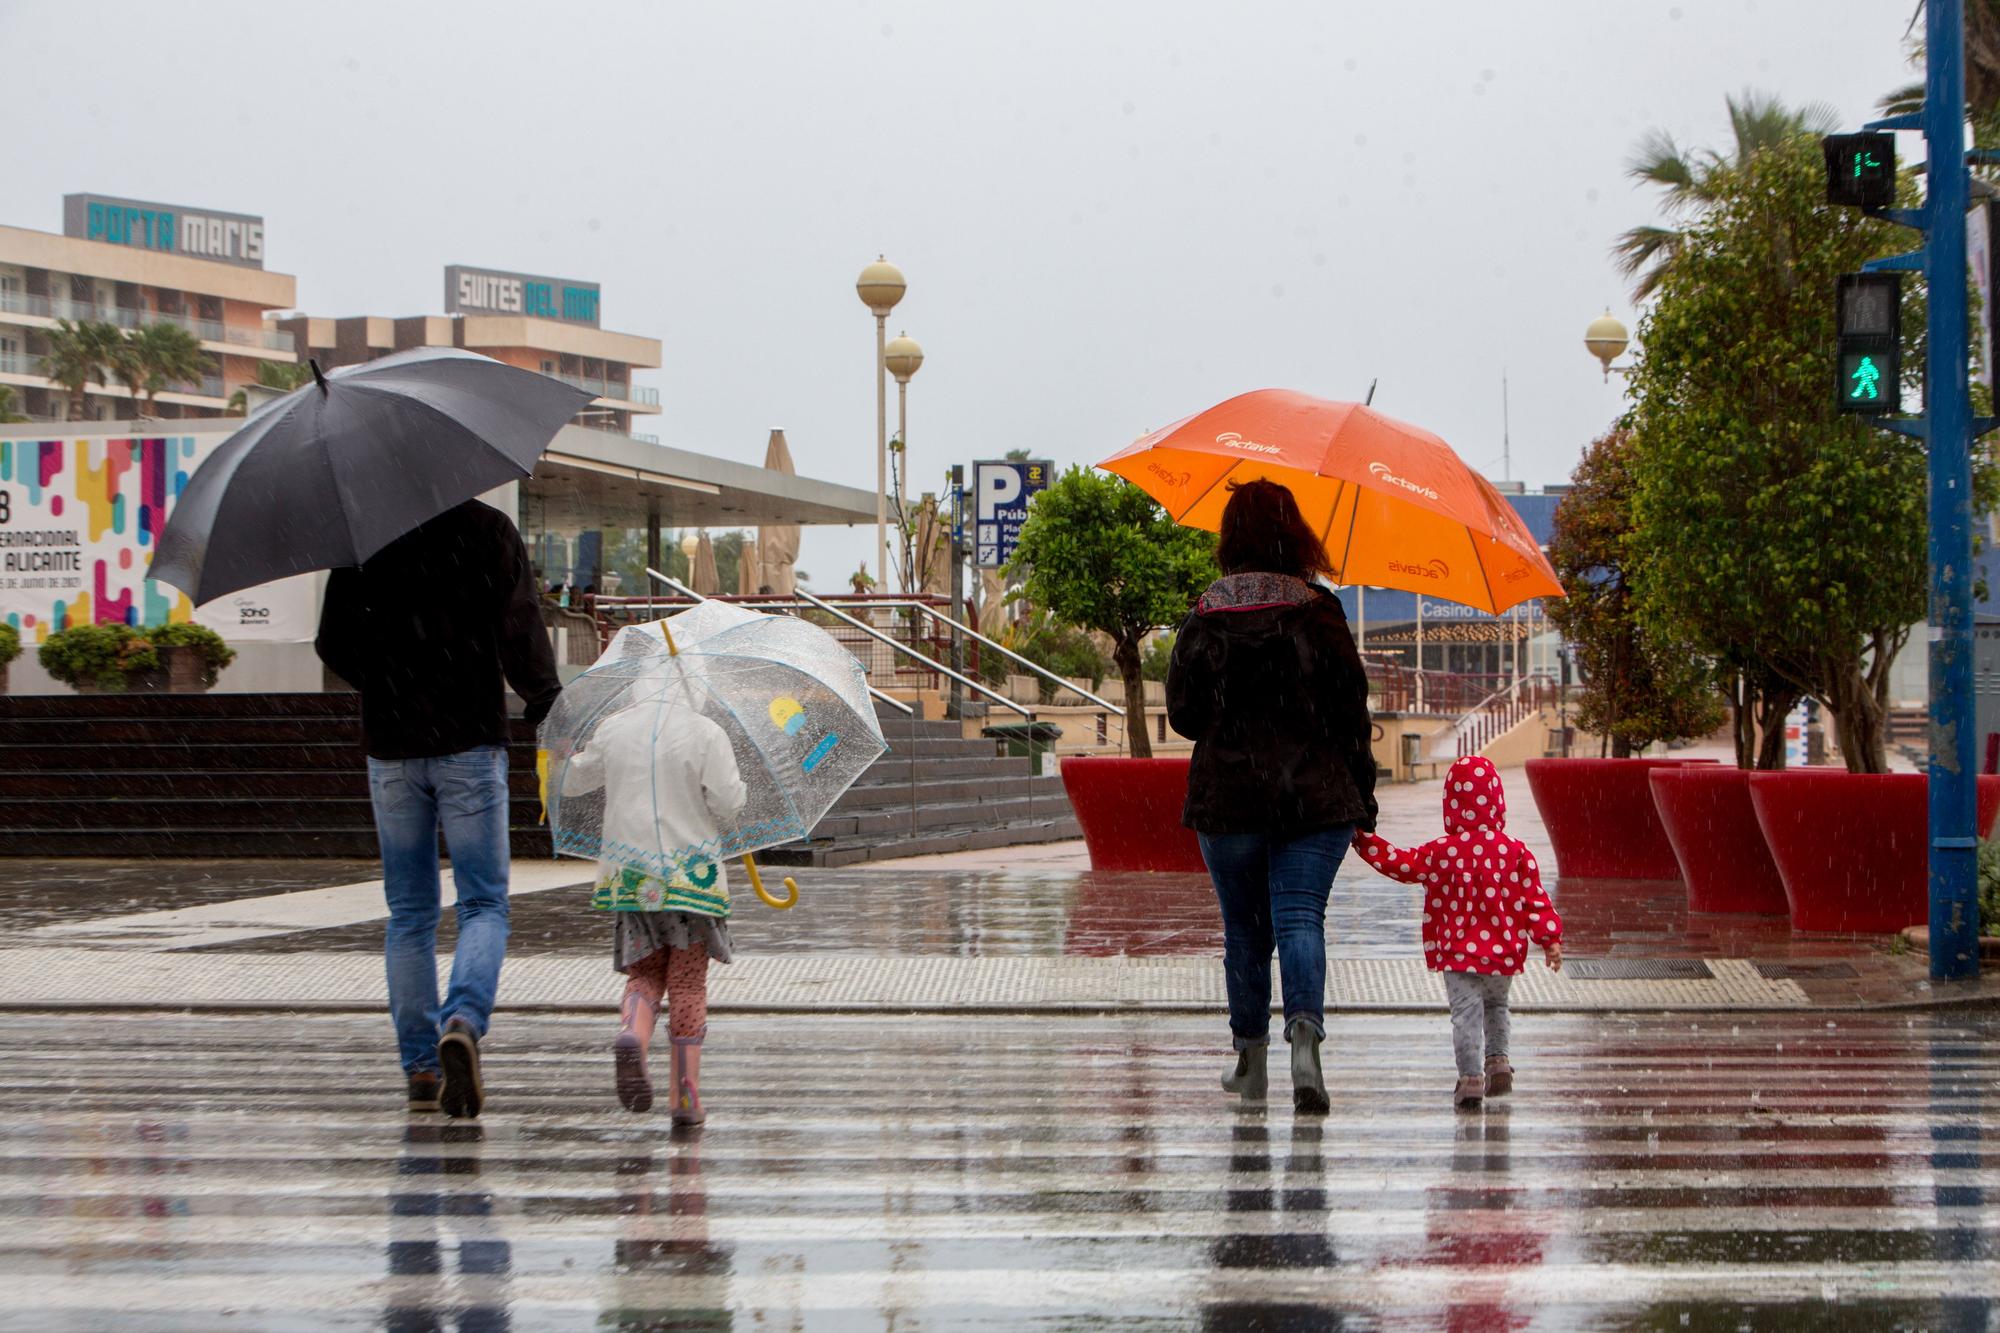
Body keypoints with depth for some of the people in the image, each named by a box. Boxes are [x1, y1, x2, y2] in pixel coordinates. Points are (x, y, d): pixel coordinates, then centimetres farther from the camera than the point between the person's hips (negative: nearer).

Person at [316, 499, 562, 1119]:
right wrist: (546, 700, -2)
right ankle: (464, 1021, -24)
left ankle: (420, 1068, 10)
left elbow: (334, 643, 7)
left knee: (409, 912, 11)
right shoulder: (488, 528, -3)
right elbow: (520, 629, -12)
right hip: (470, 741, -3)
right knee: (484, 904, 2)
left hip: (390, 747, 3)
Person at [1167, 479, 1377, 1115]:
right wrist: (1362, 797, 6)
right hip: (1317, 797, 0)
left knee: (1244, 926, 12)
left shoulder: (1207, 618, -3)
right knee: (1301, 916, -4)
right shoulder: (1319, 613, -3)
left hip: (1228, 797, 0)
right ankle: (1305, 1029, -28)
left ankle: (1250, 1057, 20)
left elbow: (1183, 713, 1)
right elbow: (1352, 709, -1)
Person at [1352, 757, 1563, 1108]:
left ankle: (1471, 1075, -13)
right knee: (1496, 1005, 26)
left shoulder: (1442, 852, -8)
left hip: (1458, 952, -3)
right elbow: (1534, 898, -3)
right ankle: (1497, 1059, 16)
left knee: (1466, 1012, -2)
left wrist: (1365, 841, 9)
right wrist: (1551, 939, 3)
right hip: (1503, 951, 3)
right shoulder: (1515, 851, -4)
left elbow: (1401, 864, 0)